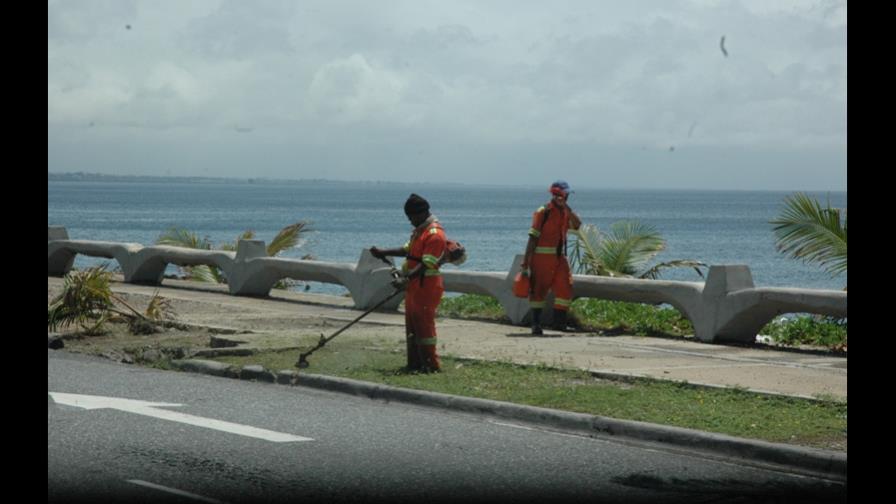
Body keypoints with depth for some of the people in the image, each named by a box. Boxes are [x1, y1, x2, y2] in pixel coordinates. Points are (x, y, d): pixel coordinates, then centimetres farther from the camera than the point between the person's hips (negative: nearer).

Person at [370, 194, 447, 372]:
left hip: (426, 286, -11)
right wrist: (383, 252, 19)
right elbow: (407, 250, 25)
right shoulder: (419, 230, 15)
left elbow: (427, 264, -25)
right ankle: (415, 363, 21)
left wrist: (407, 278, -34)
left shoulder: (434, 234, -18)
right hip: (414, 285, 11)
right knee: (412, 325, 14)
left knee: (424, 324, -8)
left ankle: (431, 364, -2)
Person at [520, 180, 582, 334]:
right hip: (542, 257, -5)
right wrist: (526, 260, -12)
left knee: (565, 289, -2)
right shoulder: (543, 212, -6)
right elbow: (533, 237, -8)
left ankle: (559, 322, 6)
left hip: (559, 258, 5)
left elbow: (577, 225, -9)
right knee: (538, 290, 0)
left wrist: (566, 207, -16)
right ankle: (536, 323, 5)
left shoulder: (566, 213, 11)